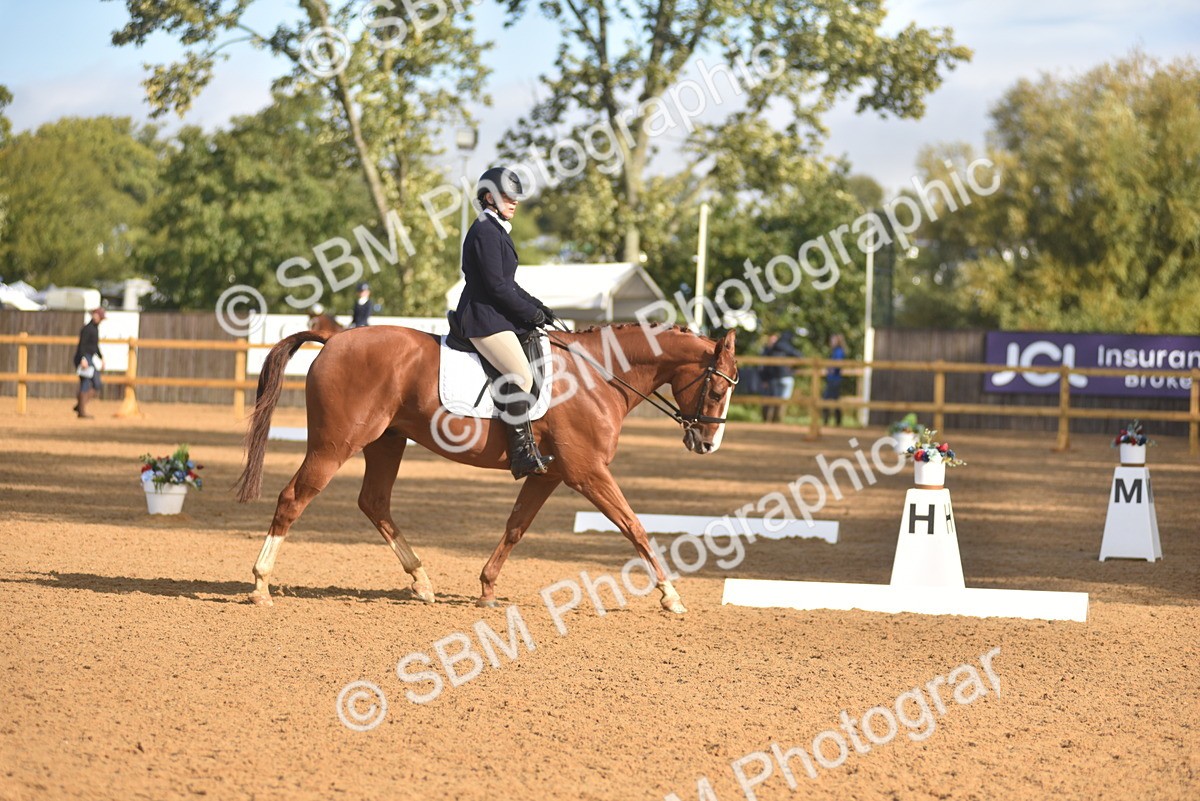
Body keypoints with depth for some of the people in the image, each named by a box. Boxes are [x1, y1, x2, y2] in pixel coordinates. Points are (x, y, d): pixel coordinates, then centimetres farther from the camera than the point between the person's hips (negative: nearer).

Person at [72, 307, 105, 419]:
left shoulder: (96, 328, 15)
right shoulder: (87, 329, -15)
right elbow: (82, 345, -21)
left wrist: (101, 358, 23)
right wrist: (83, 359, -29)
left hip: (92, 359, 10)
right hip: (84, 358, -10)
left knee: (96, 386, 8)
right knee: (85, 385, -7)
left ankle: (79, 406, 15)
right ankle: (82, 411, -2)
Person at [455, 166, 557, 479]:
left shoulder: (496, 230, 20)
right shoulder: (485, 231, -13)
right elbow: (496, 286, -19)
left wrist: (536, 306, 11)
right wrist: (530, 313, -11)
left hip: (496, 317, 11)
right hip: (484, 318, -11)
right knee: (522, 376, -22)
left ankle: (526, 448, 7)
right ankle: (522, 454, -23)